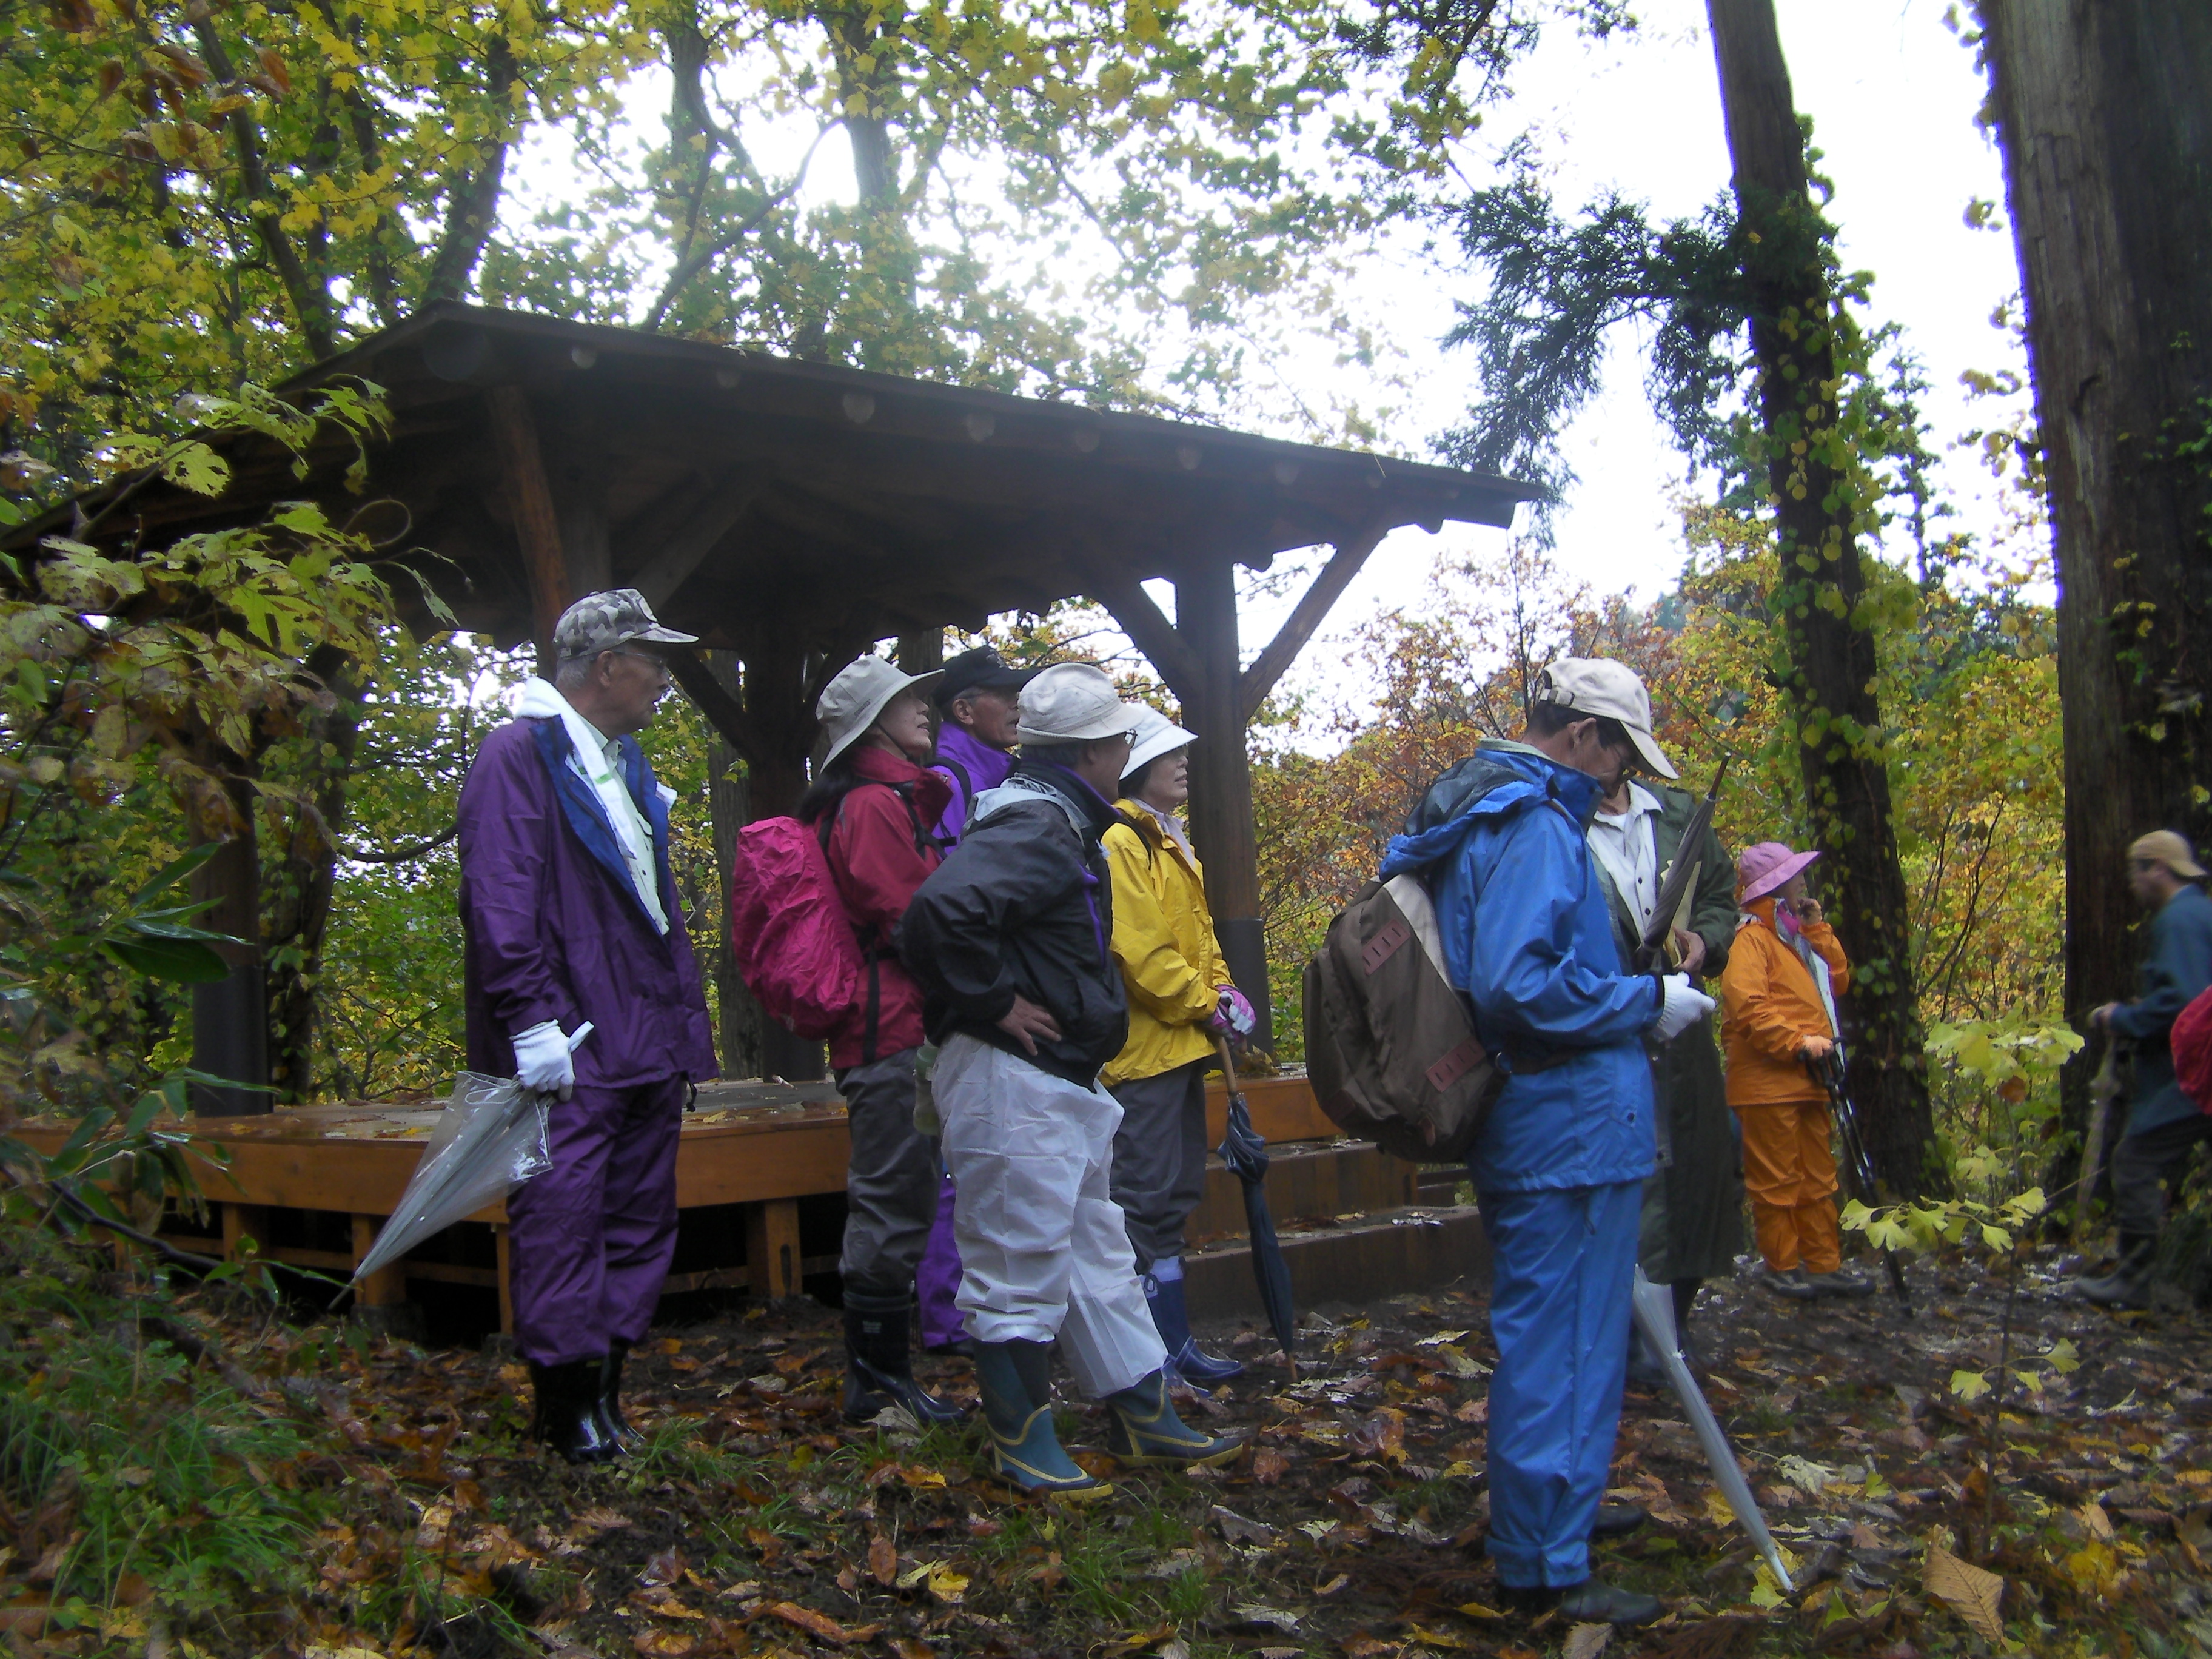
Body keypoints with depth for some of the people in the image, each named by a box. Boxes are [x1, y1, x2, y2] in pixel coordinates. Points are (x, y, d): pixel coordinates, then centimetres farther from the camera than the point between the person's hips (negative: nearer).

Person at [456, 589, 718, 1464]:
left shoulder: (626, 764, 19)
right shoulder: (519, 754, -8)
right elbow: (499, 902, -16)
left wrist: (687, 1015, 16)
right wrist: (532, 1021, -21)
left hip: (649, 1041, 9)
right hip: (572, 1046, -9)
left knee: (642, 1216, 13)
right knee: (564, 1215, -4)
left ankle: (608, 1383, 23)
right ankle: (565, 1399, 9)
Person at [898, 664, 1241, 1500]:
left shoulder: (1056, 821, 14)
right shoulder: (1039, 827, -20)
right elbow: (941, 910, -36)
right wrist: (993, 1002, -24)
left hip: (1060, 1084, 11)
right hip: (1012, 1081, -11)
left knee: (1097, 1256, 18)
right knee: (1020, 1270, 2)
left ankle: (1143, 1416, 30)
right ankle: (1022, 1445, 16)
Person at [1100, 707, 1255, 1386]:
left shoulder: (1170, 841, 19)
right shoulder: (1119, 840, -14)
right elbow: (1137, 950, -21)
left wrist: (1221, 988, 5)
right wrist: (1207, 1004, -13)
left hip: (1180, 1043, 11)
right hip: (1143, 1045, -11)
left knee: (1177, 1191, 14)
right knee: (1149, 1197, -6)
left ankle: (1172, 1343, 23)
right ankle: (1162, 1344, 1)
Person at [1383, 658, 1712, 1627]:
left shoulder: (1486, 815, 14)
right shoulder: (1532, 828, -19)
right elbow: (1521, 988, -29)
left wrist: (1632, 994, 17)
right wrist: (1648, 1002, -16)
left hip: (1535, 1132, 11)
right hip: (1569, 1131, -11)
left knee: (1552, 1334, 23)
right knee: (1562, 1346, -1)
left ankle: (1555, 1508, 39)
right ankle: (1545, 1567, 10)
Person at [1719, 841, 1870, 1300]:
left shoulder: (1798, 935, 21)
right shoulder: (1751, 939, -10)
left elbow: (1838, 981, 15)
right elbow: (1748, 1006, -20)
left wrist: (1818, 930, 7)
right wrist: (1798, 1041, -22)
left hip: (1806, 1080, 9)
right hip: (1767, 1081, -9)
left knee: (1818, 1177, 12)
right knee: (1776, 1180, -1)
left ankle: (1824, 1265, 18)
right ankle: (1782, 1267, 8)